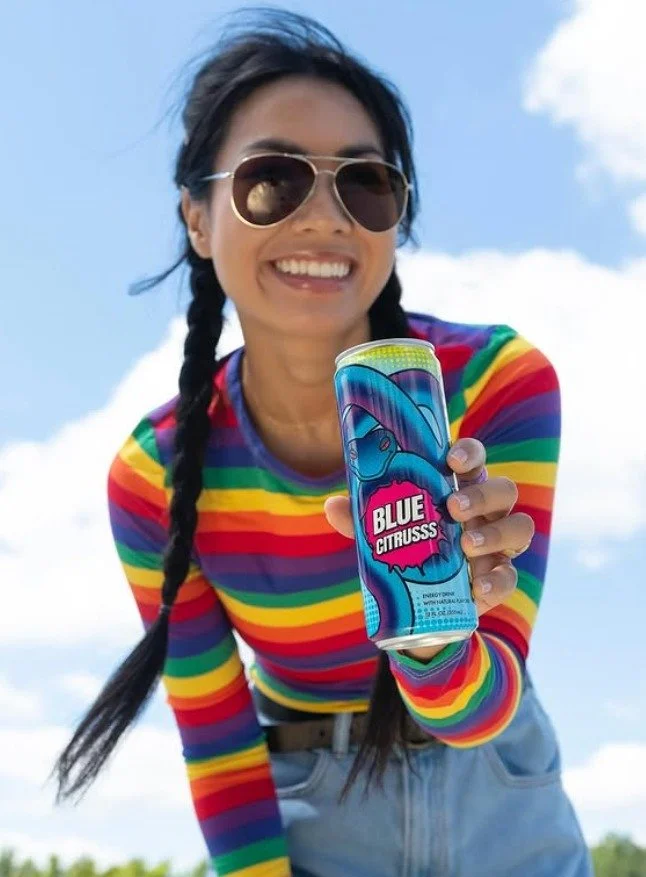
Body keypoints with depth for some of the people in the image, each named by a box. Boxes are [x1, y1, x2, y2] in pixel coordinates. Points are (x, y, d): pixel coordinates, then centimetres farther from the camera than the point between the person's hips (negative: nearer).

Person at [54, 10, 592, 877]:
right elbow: (217, 741, -10)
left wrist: (430, 630, -43)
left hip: (497, 797, 0)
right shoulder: (157, 476, -18)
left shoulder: (499, 381, -23)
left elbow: (483, 707, -24)